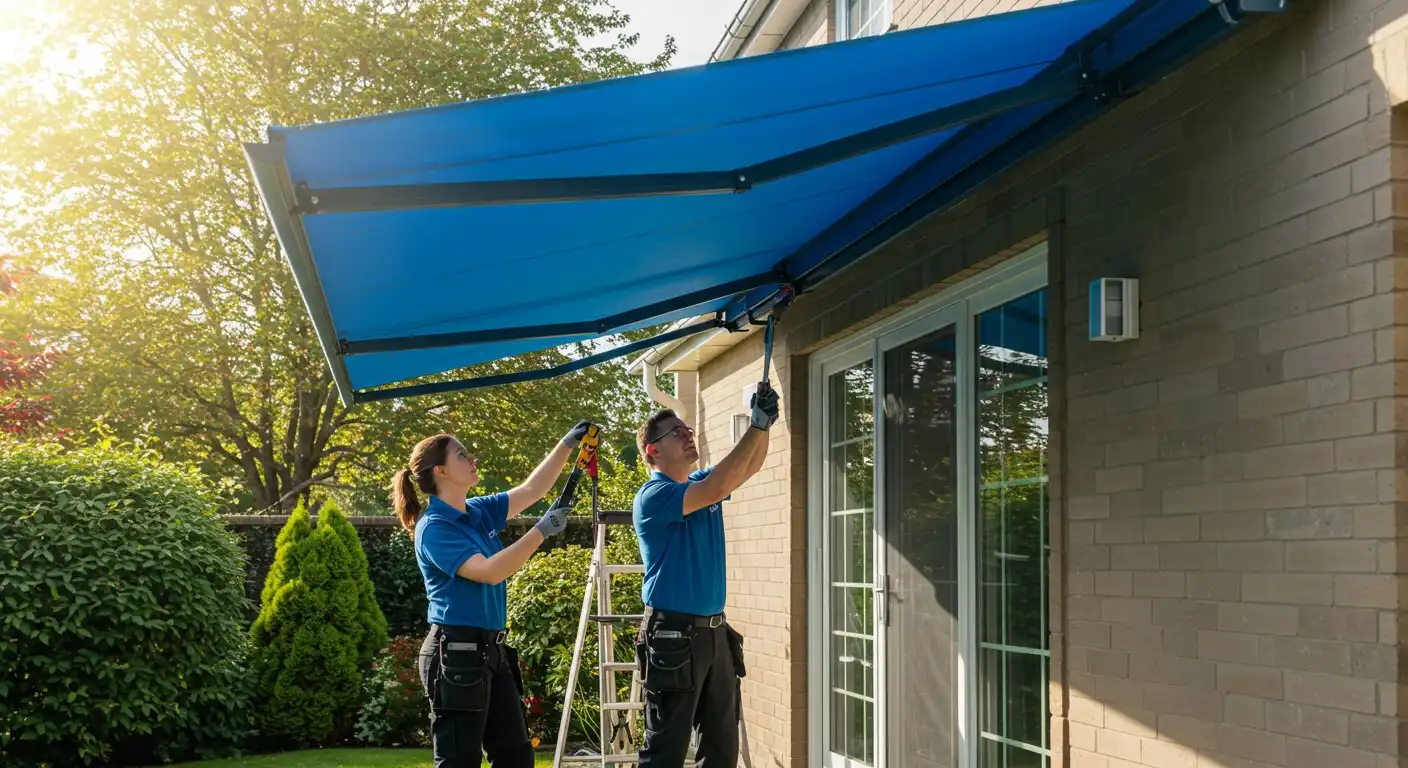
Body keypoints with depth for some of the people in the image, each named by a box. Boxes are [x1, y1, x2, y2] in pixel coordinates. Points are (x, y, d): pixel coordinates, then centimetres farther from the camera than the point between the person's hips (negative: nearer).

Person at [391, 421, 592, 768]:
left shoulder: (479, 512, 10)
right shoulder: (434, 528, -14)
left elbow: (532, 490, 17)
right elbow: (490, 571, -24)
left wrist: (567, 444, 9)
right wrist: (542, 531, -22)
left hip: (492, 652, 9)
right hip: (456, 655, -9)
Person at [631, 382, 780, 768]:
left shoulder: (701, 485, 12)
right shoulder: (653, 496, -13)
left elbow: (751, 465, 13)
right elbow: (715, 489, -26)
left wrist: (762, 423, -7)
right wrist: (757, 425, -25)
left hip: (716, 631, 8)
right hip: (674, 636, -8)